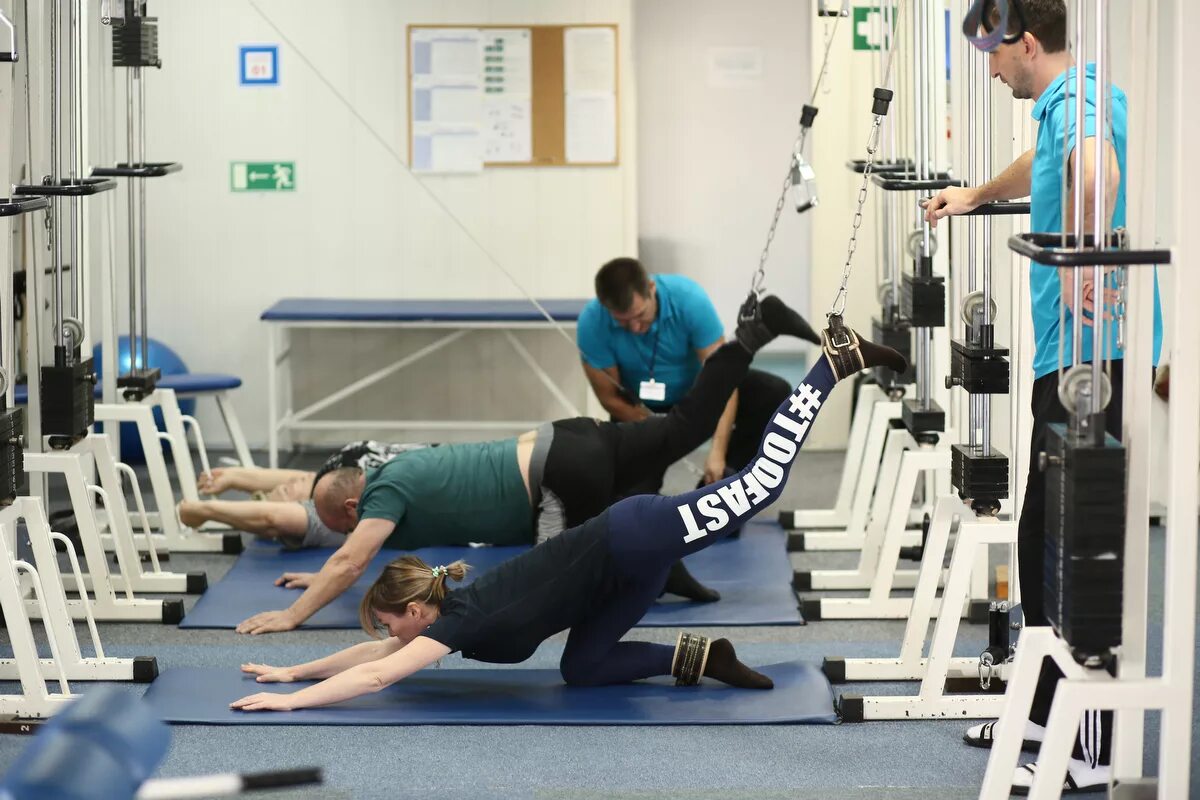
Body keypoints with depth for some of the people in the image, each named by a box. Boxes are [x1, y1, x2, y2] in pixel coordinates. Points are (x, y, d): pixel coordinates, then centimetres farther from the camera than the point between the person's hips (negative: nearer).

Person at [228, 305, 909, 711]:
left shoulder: (463, 620, -15)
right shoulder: (459, 610, 7)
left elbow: (375, 676, -23)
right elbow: (374, 655, 20)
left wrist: (291, 703, -20)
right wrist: (293, 671, 18)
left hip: (635, 540, -8)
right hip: (627, 565, 8)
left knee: (762, 480, -2)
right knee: (582, 671, 11)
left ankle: (839, 362, 7)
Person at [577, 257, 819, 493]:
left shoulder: (688, 298, -31)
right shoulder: (591, 323, -28)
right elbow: (610, 397, -17)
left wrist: (717, 451, -40)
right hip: (644, 412, -1)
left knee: (774, 394, -25)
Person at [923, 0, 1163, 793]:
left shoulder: (1079, 98, -16)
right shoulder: (1065, 103, 17)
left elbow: (1097, 172, -42)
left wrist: (1076, 265, -32)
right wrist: (976, 195, 57)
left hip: (1091, 351, -10)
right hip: (1067, 351, 10)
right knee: (1044, 540, 16)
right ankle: (1049, 715, 27)